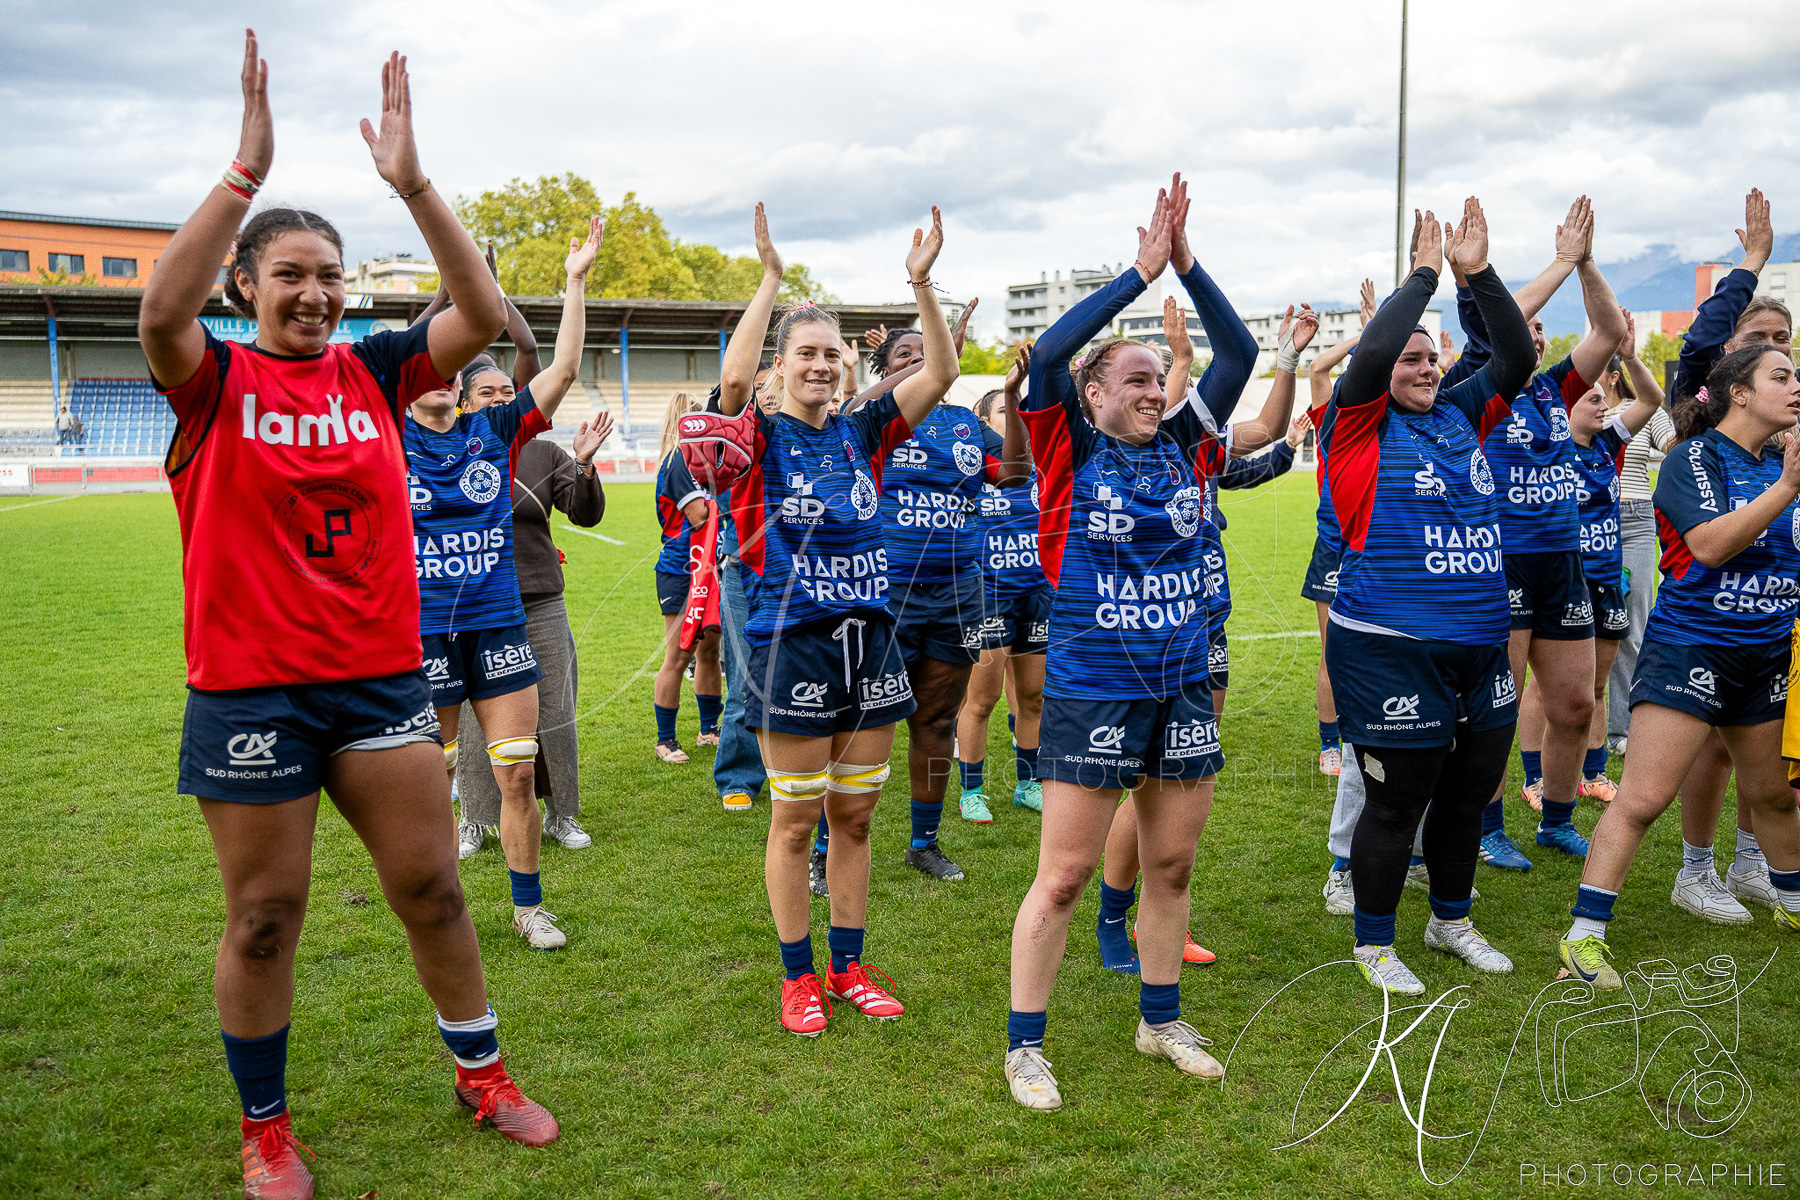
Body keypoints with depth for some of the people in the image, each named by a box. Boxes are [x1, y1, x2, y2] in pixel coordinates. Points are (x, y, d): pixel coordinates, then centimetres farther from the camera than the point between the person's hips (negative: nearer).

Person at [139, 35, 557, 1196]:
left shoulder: (372, 370, 4)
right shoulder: (216, 379, -3)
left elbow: (484, 316, -9)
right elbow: (161, 310, -25)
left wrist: (414, 183, -19)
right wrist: (249, 168, -31)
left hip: (381, 675, 3)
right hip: (250, 687, -2)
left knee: (432, 886, 10)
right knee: (264, 918, 9)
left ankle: (483, 1074, 31)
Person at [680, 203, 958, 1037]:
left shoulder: (861, 433, 8)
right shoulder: (760, 437, -3)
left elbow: (940, 375, 0)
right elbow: (733, 376, -24)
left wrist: (921, 285, -10)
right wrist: (771, 278, -20)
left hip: (869, 641, 4)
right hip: (792, 647, -4)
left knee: (855, 816, 12)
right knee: (795, 820, 5)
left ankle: (850, 968, 26)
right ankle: (798, 977, 20)